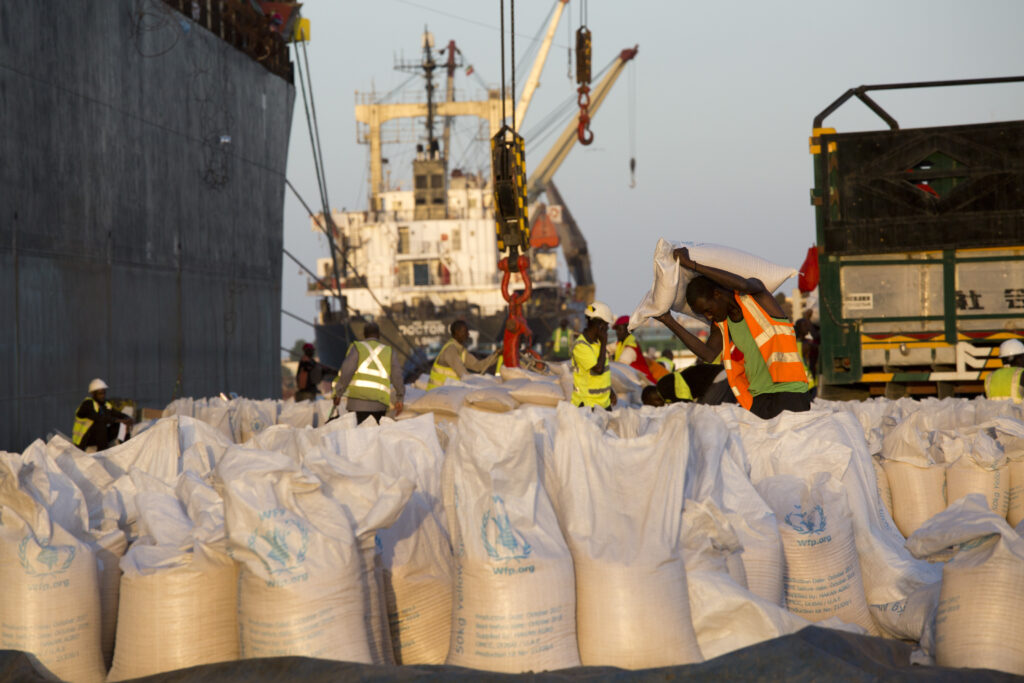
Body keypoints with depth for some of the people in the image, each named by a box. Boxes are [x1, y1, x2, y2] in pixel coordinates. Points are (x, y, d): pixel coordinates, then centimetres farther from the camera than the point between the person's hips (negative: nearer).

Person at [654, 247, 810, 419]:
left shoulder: (755, 294, -2)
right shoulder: (720, 324, 11)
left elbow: (742, 284, -27)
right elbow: (708, 354, -8)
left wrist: (691, 264, -25)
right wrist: (669, 321, -10)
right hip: (757, 398, 5)